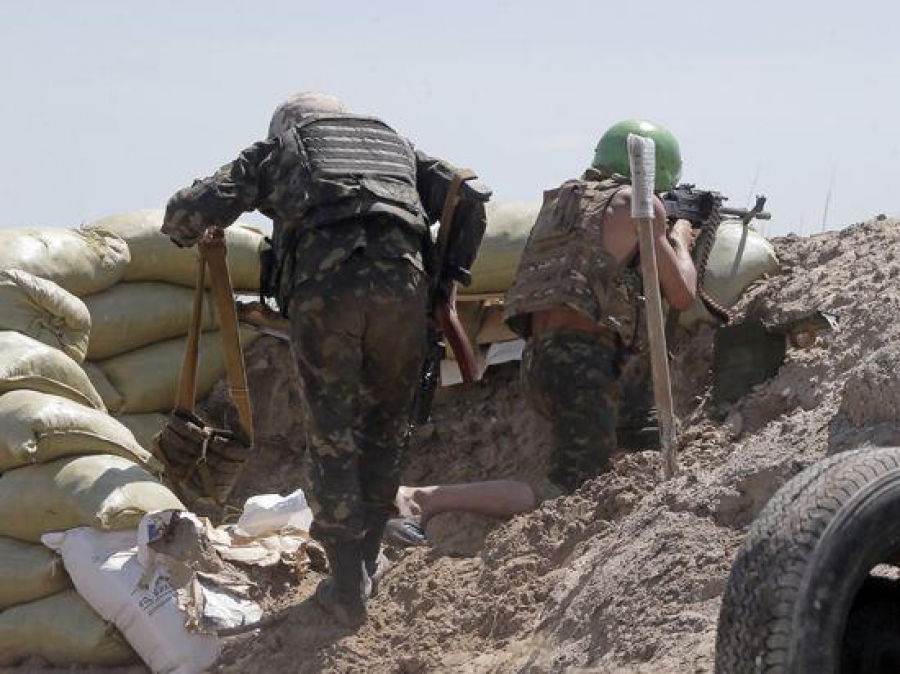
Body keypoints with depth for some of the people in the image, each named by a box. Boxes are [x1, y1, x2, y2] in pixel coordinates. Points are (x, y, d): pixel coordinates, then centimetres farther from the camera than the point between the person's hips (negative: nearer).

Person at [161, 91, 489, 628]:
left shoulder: (275, 150, 28)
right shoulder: (395, 144, 36)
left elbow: (186, 213, 19)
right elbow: (469, 200, 24)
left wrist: (187, 232, 43)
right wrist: (448, 281, 31)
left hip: (322, 284, -2)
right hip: (402, 281, 2)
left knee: (332, 436, 8)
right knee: (387, 424, 20)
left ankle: (348, 588, 9)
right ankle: (367, 558, 30)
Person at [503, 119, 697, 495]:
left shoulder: (559, 199, 21)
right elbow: (681, 295, 5)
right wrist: (680, 239, 23)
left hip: (535, 361, 8)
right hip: (582, 360, -8)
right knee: (567, 493, -15)